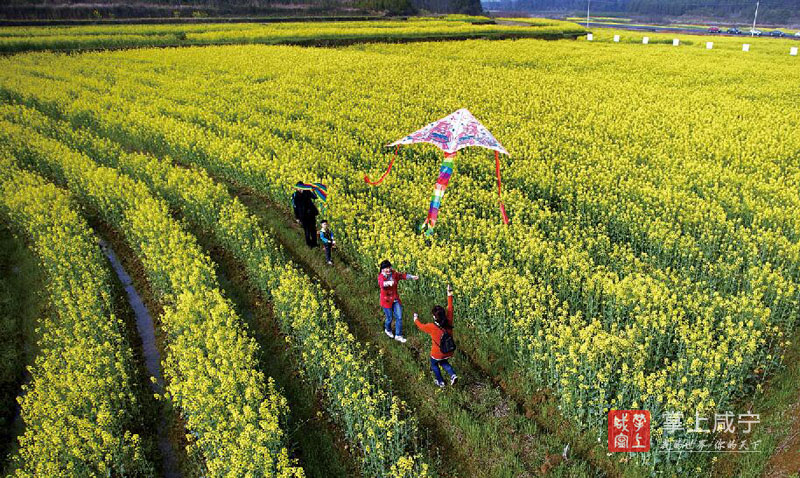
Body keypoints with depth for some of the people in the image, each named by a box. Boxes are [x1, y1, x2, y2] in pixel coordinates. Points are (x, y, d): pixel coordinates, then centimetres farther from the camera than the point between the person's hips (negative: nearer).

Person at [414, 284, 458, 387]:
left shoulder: (432, 327, -29)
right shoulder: (449, 323, -21)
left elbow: (421, 326, -8)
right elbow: (450, 309, -8)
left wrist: (416, 320, 13)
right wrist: (450, 295, -3)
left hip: (437, 354, -4)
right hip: (449, 352, 4)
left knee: (434, 365, 28)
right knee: (444, 362, 34)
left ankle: (440, 382, 40)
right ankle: (453, 375, 16)